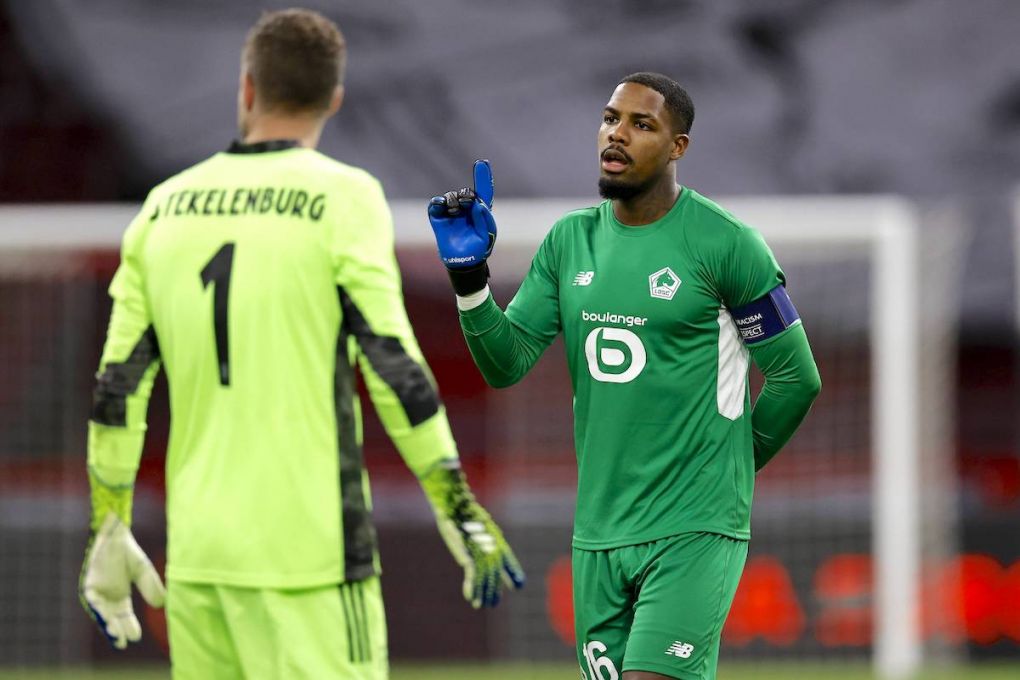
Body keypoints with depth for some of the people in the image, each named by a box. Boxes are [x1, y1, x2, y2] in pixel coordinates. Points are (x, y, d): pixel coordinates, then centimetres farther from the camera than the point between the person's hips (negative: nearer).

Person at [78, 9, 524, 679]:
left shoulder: (166, 205, 8)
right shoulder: (342, 199, -6)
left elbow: (118, 387, 8)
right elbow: (394, 370, -11)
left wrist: (109, 533, 16)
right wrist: (462, 514, -5)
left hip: (195, 554, 5)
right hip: (307, 548, -5)